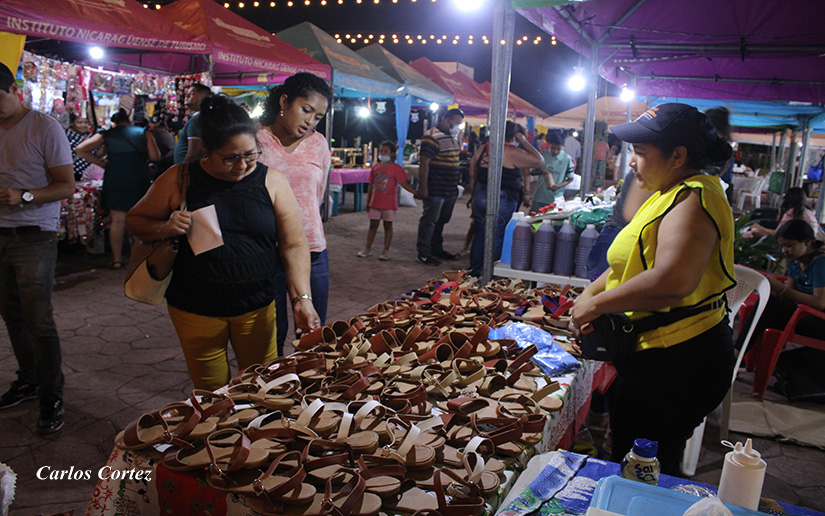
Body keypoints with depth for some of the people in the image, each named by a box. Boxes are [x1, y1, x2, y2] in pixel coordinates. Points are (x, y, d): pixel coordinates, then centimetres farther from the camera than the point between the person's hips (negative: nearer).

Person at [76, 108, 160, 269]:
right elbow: (155, 156, 4)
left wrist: (100, 162, 12)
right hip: (139, 176, 0)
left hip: (115, 176, 0)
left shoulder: (107, 134, 13)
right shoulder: (144, 133, 13)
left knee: (117, 219, 3)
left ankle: (117, 259, 7)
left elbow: (80, 149, 8)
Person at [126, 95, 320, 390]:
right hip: (195, 309, 0)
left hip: (256, 307, 1)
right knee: (212, 395, 12)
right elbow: (135, 220, 8)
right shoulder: (178, 180, -4)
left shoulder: (272, 181, -3)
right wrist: (165, 228, -14)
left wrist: (301, 298, -15)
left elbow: (294, 245, -5)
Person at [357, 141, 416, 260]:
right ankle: (368, 248, 19)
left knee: (388, 225, 4)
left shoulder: (396, 168, -6)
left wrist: (416, 192, -17)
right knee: (373, 225, 10)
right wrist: (368, 202, 14)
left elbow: (405, 184, -7)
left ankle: (386, 251, 12)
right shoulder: (376, 167, 8)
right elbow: (371, 185, 13)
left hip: (389, 203, -4)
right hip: (375, 202, 4)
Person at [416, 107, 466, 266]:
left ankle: (436, 249, 28)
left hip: (450, 190, 9)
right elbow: (424, 163, -19)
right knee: (430, 220, -4)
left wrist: (455, 185, 22)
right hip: (435, 190, -9)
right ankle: (423, 253, 3)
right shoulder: (432, 137, -14)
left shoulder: (453, 137, 16)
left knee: (441, 220, 16)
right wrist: (423, 187, -23)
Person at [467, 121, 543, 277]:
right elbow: (539, 160, -10)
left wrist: (473, 194, 24)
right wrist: (524, 142, -3)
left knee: (479, 236, 16)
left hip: (480, 197, 6)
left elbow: (473, 173, 13)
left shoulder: (483, 149, 6)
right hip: (502, 200, -6)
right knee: (497, 239, 5)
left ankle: (474, 271, 24)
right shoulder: (513, 152, -14)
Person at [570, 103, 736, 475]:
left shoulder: (692, 200, -20)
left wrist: (596, 304, -23)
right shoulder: (673, 193, 14)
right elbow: (636, 262, 20)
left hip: (675, 364, -10)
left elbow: (670, 281, -35)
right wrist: (591, 292, 5)